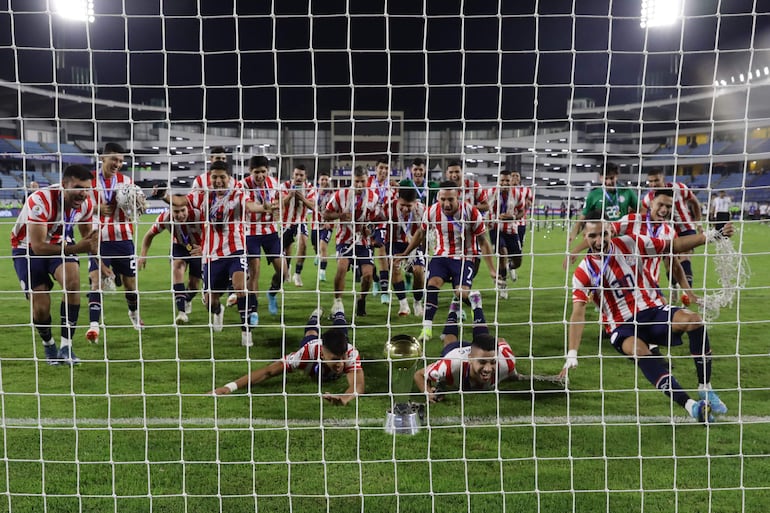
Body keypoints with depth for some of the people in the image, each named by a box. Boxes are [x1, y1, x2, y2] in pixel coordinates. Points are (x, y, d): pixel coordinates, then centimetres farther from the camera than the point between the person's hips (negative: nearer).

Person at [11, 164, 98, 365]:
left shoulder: (86, 204, -16)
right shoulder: (40, 201, -33)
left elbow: (87, 236, 5)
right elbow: (38, 247, -36)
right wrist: (76, 248, -47)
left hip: (60, 244, 3)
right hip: (27, 248, -3)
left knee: (73, 281, -27)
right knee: (41, 309, -11)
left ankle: (66, 347, -16)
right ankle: (49, 346, 23)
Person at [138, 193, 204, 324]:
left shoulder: (198, 216, -38)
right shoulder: (165, 218, -27)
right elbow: (150, 235, -9)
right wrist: (143, 255, -16)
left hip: (198, 248, -1)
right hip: (179, 246, 1)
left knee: (194, 283, 3)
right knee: (177, 268, -29)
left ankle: (187, 301, 43)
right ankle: (181, 311, -30)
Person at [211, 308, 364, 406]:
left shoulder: (350, 353, -52)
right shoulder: (308, 352, -52)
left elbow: (358, 384, -67)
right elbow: (268, 371, -54)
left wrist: (345, 397, -91)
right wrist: (230, 387, -68)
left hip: (339, 344, 0)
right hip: (313, 343, 0)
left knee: (339, 331, 39)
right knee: (311, 334, 39)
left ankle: (339, 315, 71)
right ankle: (315, 316, 71)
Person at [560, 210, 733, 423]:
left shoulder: (630, 243, -2)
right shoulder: (584, 272, -9)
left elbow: (675, 246, 7)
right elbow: (578, 314, -17)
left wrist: (714, 235, -2)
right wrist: (572, 355, -26)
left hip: (653, 310, 3)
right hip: (623, 326, -3)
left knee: (693, 320, -26)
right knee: (639, 351, -35)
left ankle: (705, 389, -9)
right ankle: (690, 405, -33)